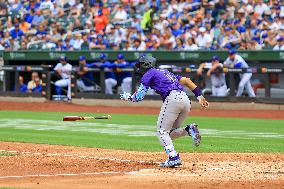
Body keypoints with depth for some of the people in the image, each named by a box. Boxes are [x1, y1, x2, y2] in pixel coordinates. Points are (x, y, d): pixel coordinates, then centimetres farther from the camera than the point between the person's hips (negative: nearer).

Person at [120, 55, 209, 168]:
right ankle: (189, 129, -9)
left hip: (173, 98, -8)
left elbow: (139, 97, 4)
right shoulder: (165, 72, 32)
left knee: (162, 131, -2)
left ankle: (174, 158, -17)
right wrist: (199, 96, 15)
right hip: (186, 101, 8)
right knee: (170, 132, 16)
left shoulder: (149, 74, 10)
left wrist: (127, 96, 25)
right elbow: (186, 81, 22)